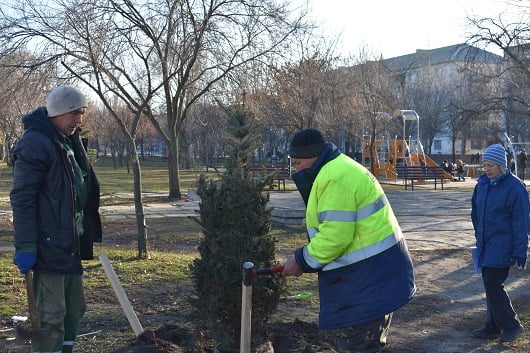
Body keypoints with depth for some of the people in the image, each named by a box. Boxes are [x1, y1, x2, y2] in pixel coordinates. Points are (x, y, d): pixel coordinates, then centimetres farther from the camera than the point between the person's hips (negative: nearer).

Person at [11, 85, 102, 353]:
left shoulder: (70, 141, 15)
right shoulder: (35, 142, -13)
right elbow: (22, 198, -17)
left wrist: (90, 234, 21)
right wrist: (25, 246, -20)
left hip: (71, 245, 10)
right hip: (49, 247, -9)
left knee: (74, 310, 17)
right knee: (51, 316, -4)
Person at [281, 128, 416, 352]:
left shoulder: (335, 178, -20)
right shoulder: (339, 169, 15)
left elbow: (335, 236, -24)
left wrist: (302, 261, -12)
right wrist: (306, 259, 9)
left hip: (368, 278, -11)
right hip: (376, 275, 11)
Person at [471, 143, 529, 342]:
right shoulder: (482, 184, 7)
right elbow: (475, 212, 21)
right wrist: (479, 235, 17)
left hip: (502, 245, -7)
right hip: (485, 243, 7)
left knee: (493, 283, -9)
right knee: (490, 284, 10)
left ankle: (511, 326, 7)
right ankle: (493, 326, 19)